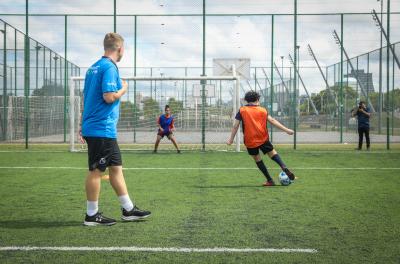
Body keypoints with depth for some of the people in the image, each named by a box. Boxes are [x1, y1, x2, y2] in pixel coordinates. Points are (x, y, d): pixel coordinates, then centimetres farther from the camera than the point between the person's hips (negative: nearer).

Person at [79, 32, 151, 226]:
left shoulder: (94, 68, 16)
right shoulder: (109, 67, -13)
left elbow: (86, 97, 19)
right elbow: (109, 97, -23)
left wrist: (83, 125, 22)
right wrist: (123, 89, -3)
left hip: (94, 127, 9)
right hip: (102, 129, -9)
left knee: (116, 168, 12)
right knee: (96, 170, -2)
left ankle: (128, 209, 19)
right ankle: (92, 215, 8)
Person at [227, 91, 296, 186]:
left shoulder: (242, 110, 2)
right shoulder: (263, 110, 5)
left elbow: (235, 126, -1)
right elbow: (272, 121, 3)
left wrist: (231, 139, 5)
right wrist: (286, 130, 6)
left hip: (250, 141, -1)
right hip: (263, 139, 1)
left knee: (257, 158, 14)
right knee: (272, 152, 15)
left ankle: (270, 180, 14)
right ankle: (284, 167, -14)